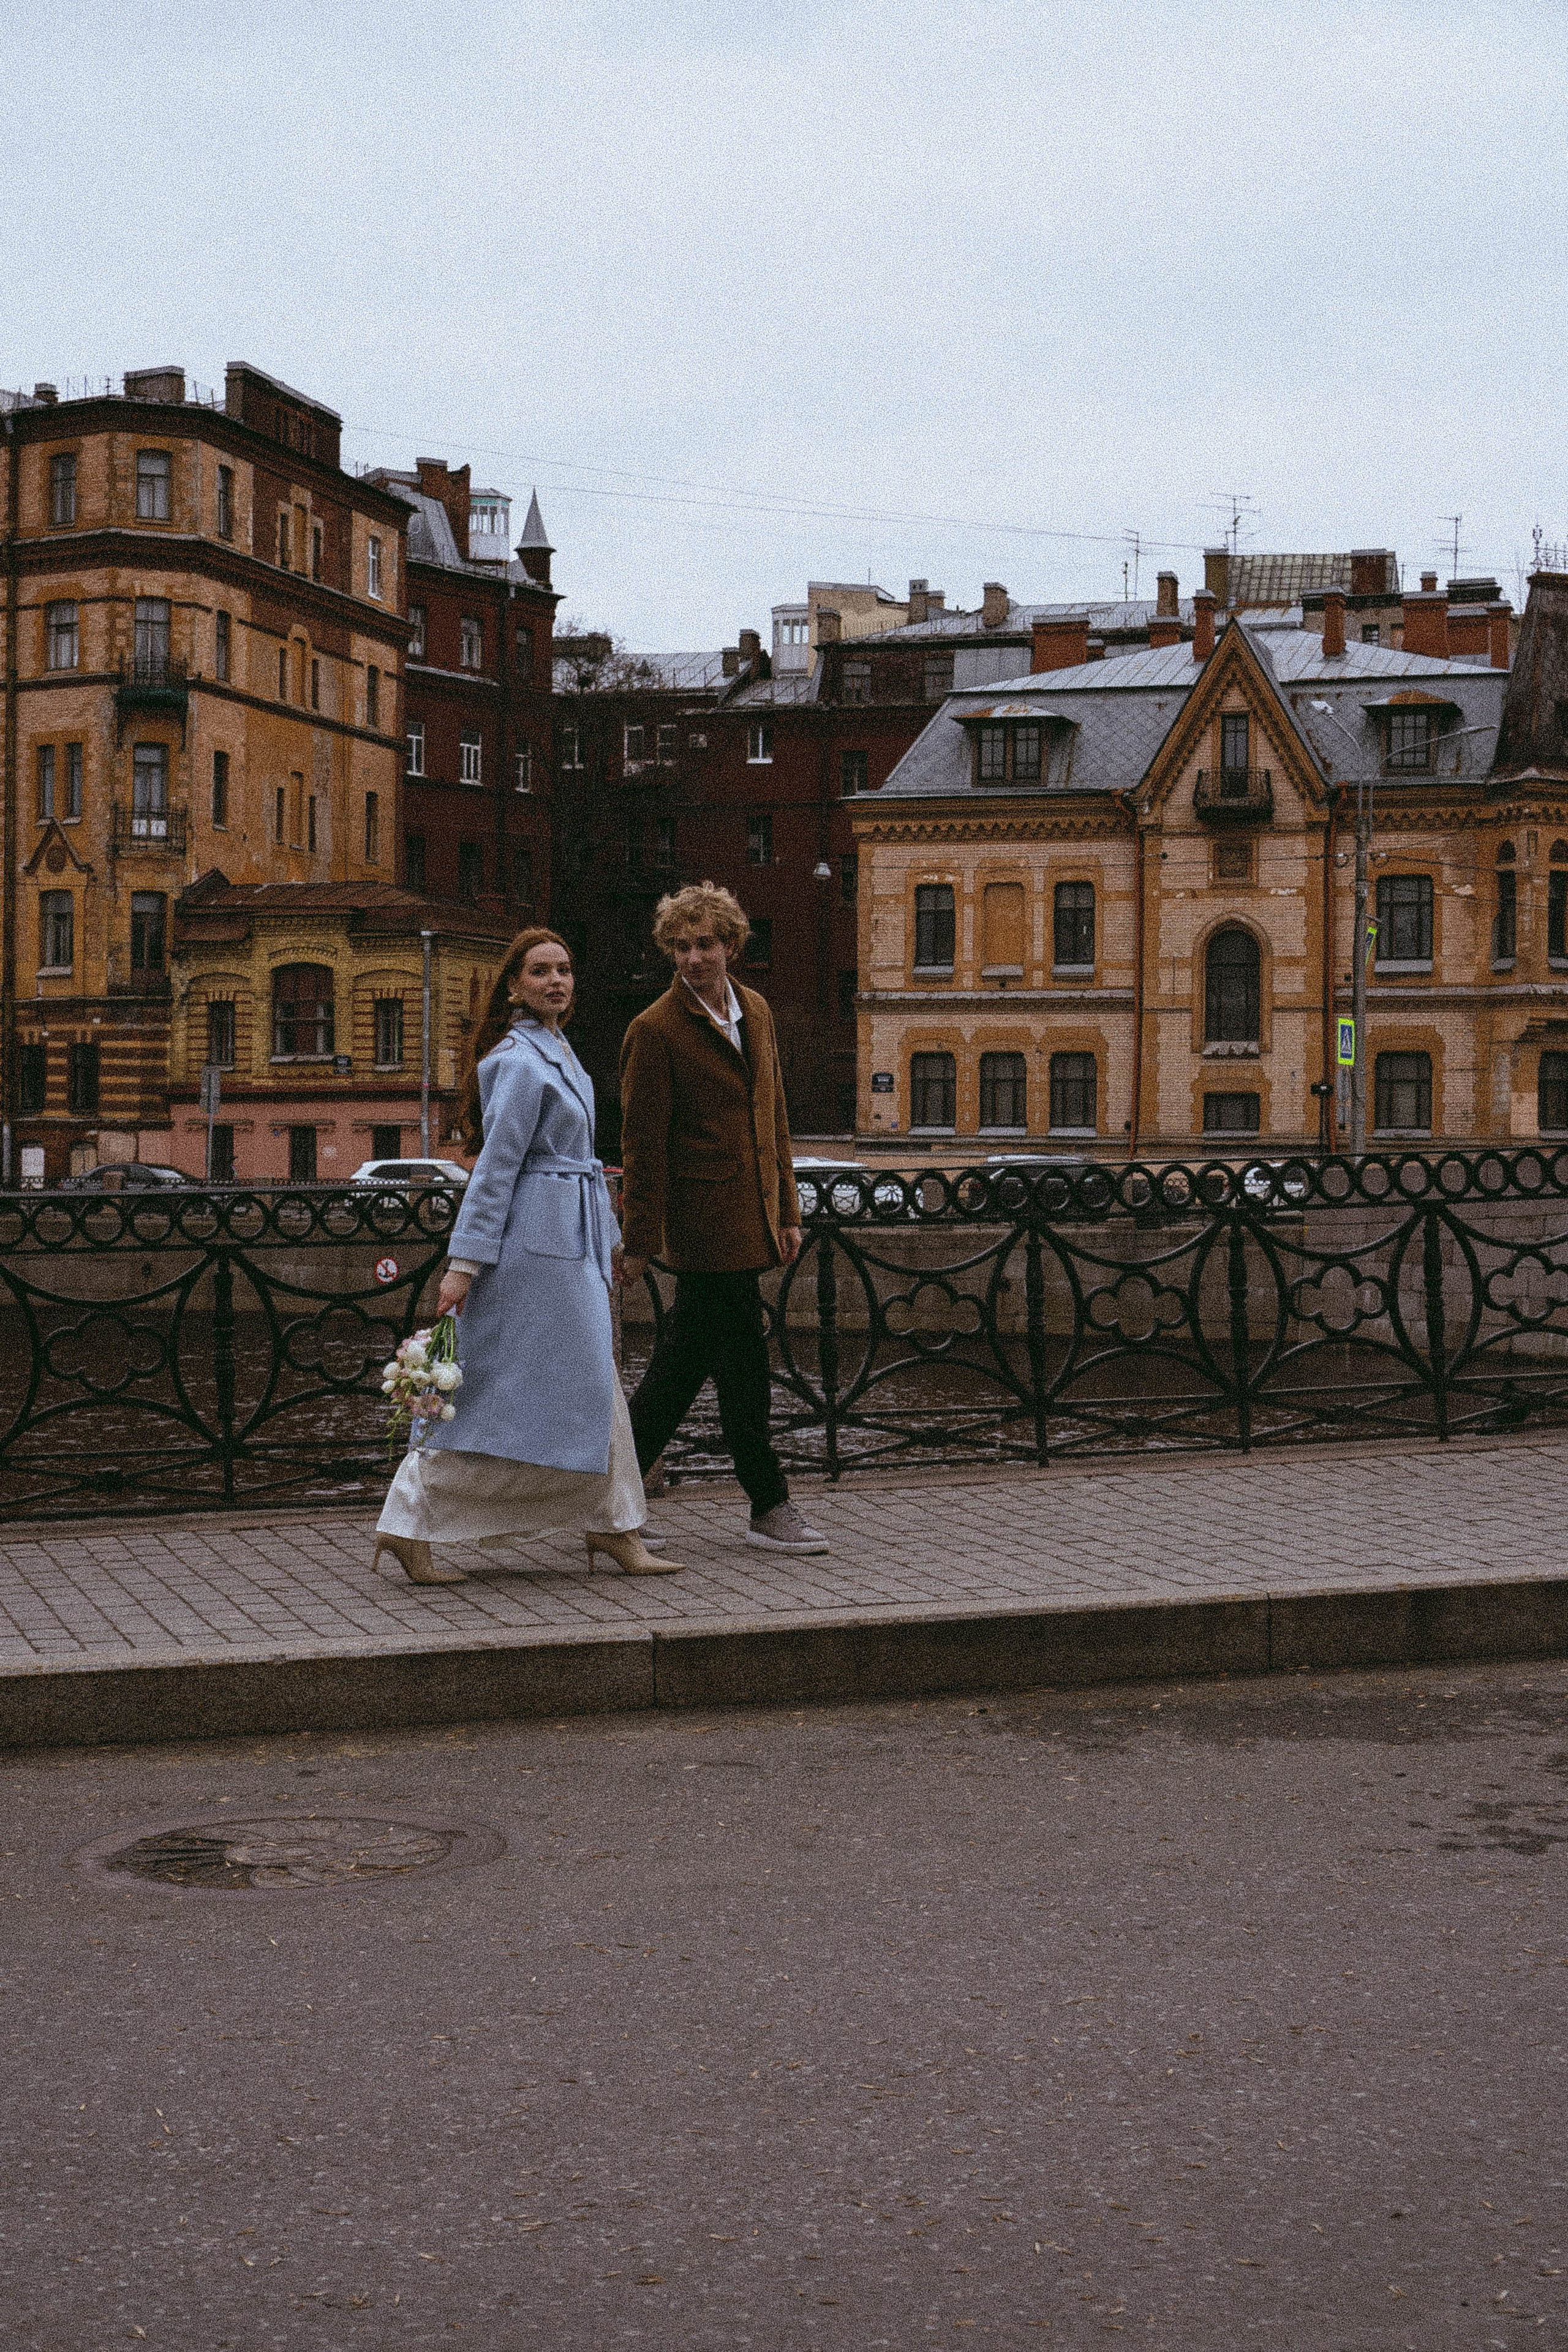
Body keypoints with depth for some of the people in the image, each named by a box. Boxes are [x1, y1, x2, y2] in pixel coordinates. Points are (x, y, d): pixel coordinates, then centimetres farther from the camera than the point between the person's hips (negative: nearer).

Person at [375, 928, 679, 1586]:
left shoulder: (556, 1051, 15)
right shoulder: (520, 1061, -15)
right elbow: (494, 1166, -19)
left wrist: (605, 1239, 22)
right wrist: (464, 1264, -20)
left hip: (570, 1242, 10)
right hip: (535, 1241, -10)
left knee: (590, 1386, 12)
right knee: (502, 1393, -7)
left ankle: (611, 1529, 19)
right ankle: (408, 1524, 1)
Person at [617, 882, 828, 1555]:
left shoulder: (755, 1009, 12)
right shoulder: (655, 1031, -10)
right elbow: (642, 1142, -10)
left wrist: (786, 1210, 16)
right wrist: (639, 1239, -9)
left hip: (751, 1216, 7)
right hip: (705, 1223, -7)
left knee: (680, 1364, 12)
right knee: (742, 1368, -1)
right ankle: (769, 1509, 9)